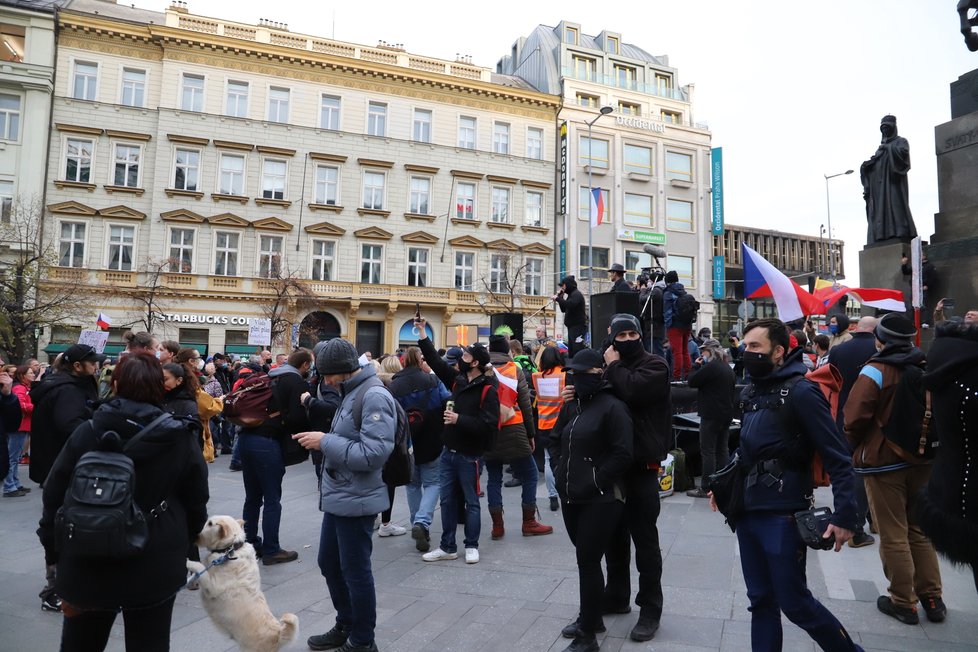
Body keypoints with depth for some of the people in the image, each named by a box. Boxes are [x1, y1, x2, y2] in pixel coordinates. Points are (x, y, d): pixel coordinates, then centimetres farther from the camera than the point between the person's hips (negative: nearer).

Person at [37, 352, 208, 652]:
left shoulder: (85, 433, -8)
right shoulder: (180, 438, -9)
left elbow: (55, 496, -2)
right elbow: (196, 501, -2)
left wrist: (56, 548, 11)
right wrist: (183, 541, 15)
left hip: (87, 563, 1)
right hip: (155, 567, -1)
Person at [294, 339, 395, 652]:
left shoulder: (374, 396, -20)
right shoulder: (352, 393, 11)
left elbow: (374, 453, -27)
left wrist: (325, 442, -22)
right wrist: (321, 439, 5)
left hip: (355, 501, -10)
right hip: (338, 497, 10)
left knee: (355, 571, 5)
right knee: (329, 563, 21)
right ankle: (345, 626, 40)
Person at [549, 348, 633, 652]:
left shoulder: (612, 407, -13)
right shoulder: (572, 405, 11)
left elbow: (622, 454, -17)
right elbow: (554, 439, 22)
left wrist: (594, 481, -15)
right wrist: (559, 471, 10)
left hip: (600, 500, -7)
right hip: (572, 496, 7)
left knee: (588, 562, -2)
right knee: (585, 559, 18)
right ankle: (592, 617, 35)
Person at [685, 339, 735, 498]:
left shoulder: (710, 367, -17)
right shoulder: (728, 368, 13)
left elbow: (692, 382, -14)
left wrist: (696, 366, -2)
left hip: (711, 415, -9)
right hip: (726, 413, 9)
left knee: (708, 451, -5)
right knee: (723, 449, 12)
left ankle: (706, 488, -3)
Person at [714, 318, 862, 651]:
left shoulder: (800, 392, -13)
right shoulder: (751, 392, 9)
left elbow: (838, 458, -15)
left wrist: (844, 515, -20)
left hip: (783, 516, -7)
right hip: (747, 512, 7)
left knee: (795, 603, 5)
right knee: (761, 600, 15)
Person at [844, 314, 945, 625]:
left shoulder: (874, 371, -15)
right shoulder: (927, 368, 3)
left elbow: (855, 418, -19)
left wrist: (853, 447, 0)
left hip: (884, 462, -6)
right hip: (923, 461, 6)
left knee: (893, 535, 5)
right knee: (919, 530, 18)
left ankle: (903, 602, 13)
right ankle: (932, 599, 23)